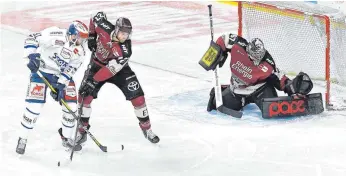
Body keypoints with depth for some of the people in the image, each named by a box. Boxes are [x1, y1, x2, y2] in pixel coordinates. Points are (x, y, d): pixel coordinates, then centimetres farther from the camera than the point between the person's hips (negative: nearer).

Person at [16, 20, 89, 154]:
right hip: (41, 70, -6)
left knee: (71, 106, 1)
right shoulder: (55, 36, -26)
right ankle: (22, 139, 3)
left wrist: (60, 85, -19)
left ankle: (67, 138, 21)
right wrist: (32, 56, -33)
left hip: (62, 75, 6)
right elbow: (32, 39, -23)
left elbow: (69, 70, -8)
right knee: (35, 106, -14)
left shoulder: (79, 53, -7)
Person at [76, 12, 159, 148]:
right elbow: (98, 16, -5)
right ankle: (81, 131, -1)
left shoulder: (124, 51, -34)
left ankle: (147, 129, 10)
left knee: (137, 96, -9)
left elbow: (111, 69, -36)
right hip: (97, 64, 1)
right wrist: (91, 36, -7)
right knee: (85, 95, -13)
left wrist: (93, 81, -39)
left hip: (118, 68, -1)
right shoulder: (104, 27, -29)